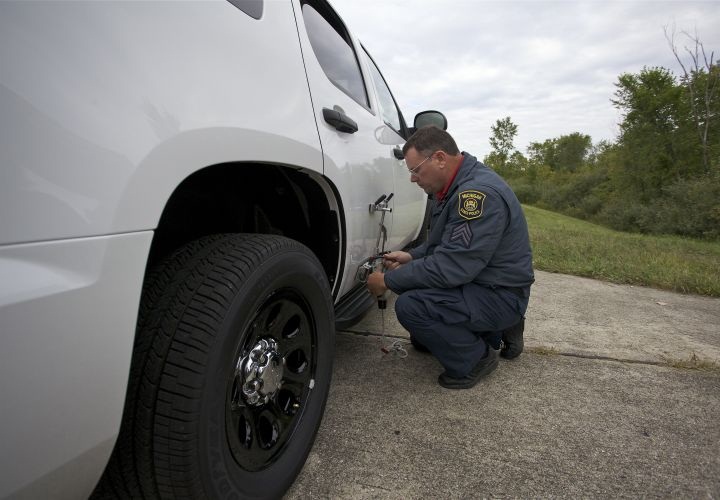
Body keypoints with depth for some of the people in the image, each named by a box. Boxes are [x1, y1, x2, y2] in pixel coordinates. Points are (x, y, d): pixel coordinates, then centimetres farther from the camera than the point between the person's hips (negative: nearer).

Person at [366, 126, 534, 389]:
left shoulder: (480, 192, -27)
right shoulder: (457, 186, 6)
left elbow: (450, 267, -30)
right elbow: (444, 244, 18)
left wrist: (388, 281, -20)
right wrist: (412, 257, 2)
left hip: (500, 295, -10)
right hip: (476, 282, 10)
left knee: (410, 306, -27)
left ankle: (475, 359, -4)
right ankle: (495, 332, 19)